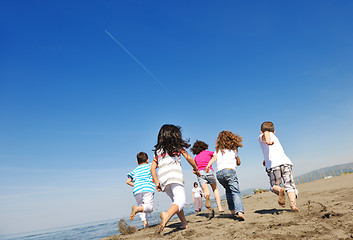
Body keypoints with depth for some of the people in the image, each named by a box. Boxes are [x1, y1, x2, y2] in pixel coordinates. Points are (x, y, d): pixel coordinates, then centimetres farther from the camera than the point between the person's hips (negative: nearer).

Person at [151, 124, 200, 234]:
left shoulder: (158, 150, 22)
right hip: (175, 176, -5)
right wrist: (196, 169, 26)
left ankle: (184, 223, 22)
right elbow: (188, 158, 11)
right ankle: (167, 215, -46)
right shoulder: (178, 146, 14)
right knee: (180, 200, -19)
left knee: (175, 200, 21)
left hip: (163, 180, 5)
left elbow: (152, 168, 16)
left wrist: (156, 182, 19)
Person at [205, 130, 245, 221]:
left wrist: (208, 166, -6)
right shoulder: (233, 149, 18)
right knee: (235, 192, -10)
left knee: (228, 190, 23)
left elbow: (214, 158, 3)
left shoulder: (218, 149, 21)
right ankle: (239, 211, -29)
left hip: (219, 173, 3)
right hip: (229, 170, -3)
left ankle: (232, 209, 20)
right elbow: (238, 162, 25)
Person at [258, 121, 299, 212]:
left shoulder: (261, 137, 17)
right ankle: (293, 204, -16)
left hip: (273, 165, -4)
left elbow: (266, 133, -9)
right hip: (285, 162, 4)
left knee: (274, 185, 12)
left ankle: (279, 190, -20)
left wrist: (268, 140, -29)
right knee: (289, 185, 7)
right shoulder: (275, 137, 35)